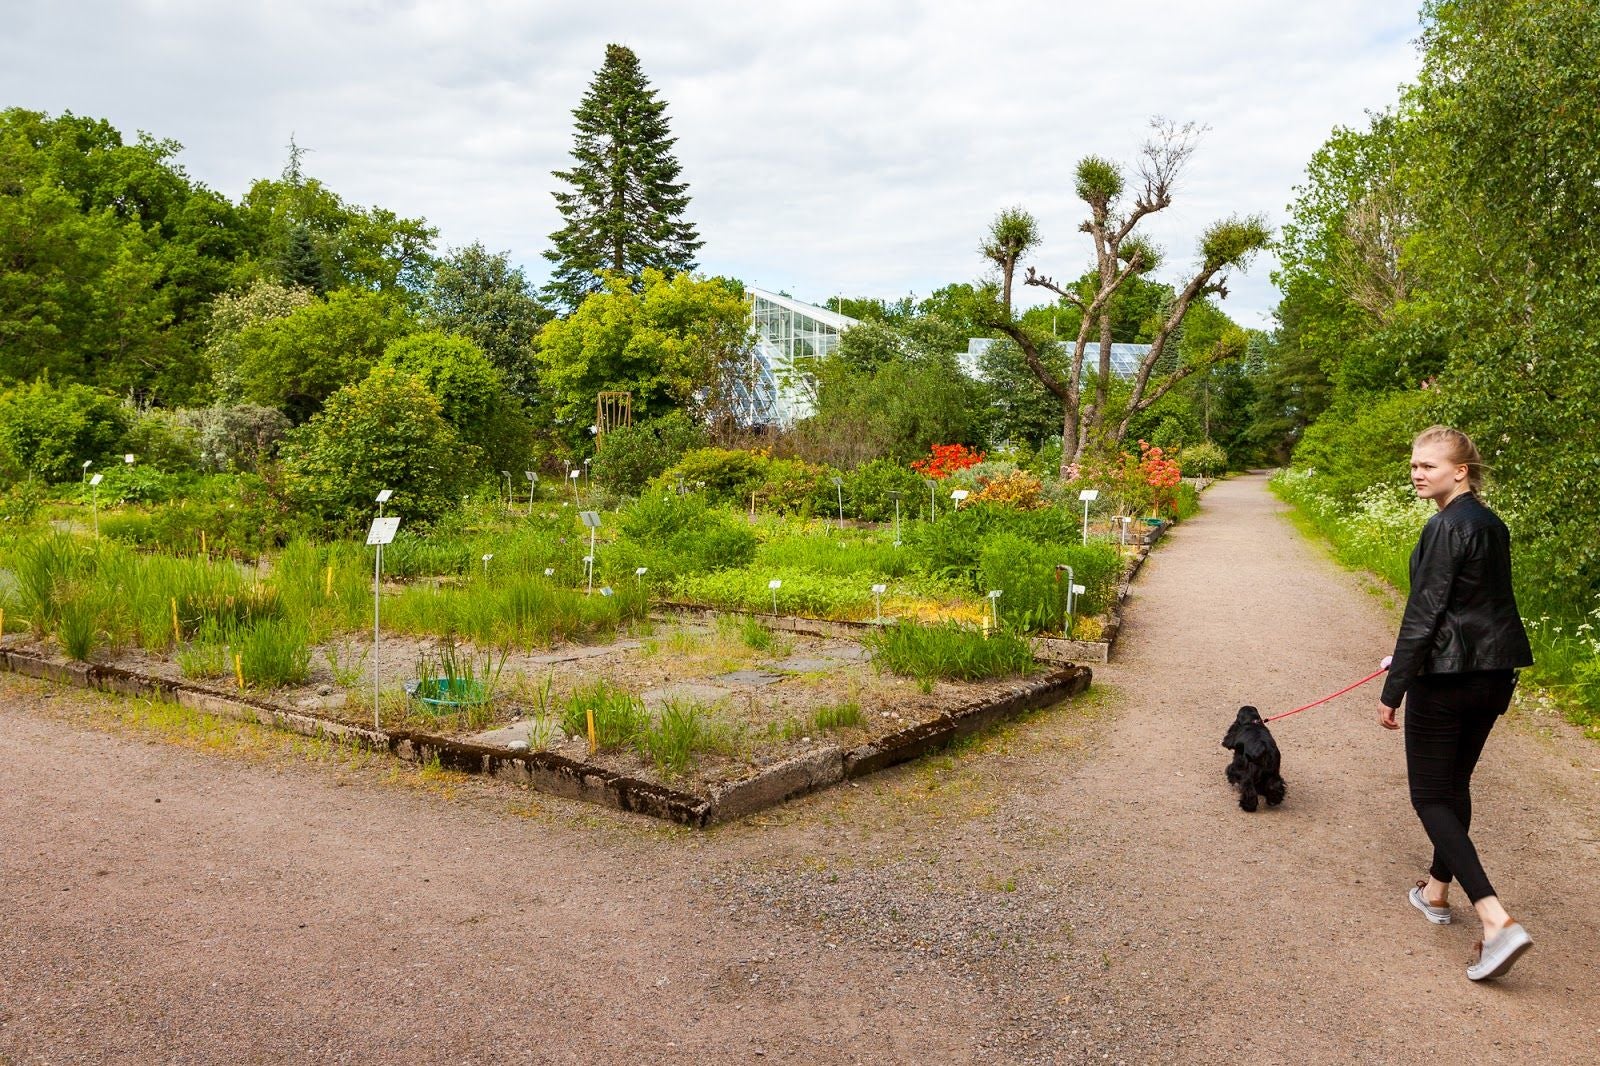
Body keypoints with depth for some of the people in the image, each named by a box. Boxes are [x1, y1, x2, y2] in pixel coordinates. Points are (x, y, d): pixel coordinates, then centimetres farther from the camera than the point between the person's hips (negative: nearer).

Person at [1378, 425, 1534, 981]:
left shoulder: (1446, 527, -17)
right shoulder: (1492, 524, 10)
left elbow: (1423, 613, -20)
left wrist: (1393, 691, -17)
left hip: (1448, 677, -9)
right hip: (1495, 674, 9)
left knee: (1430, 796, -1)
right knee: (1456, 783, 22)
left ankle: (1496, 918, -12)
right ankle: (1438, 889, 36)